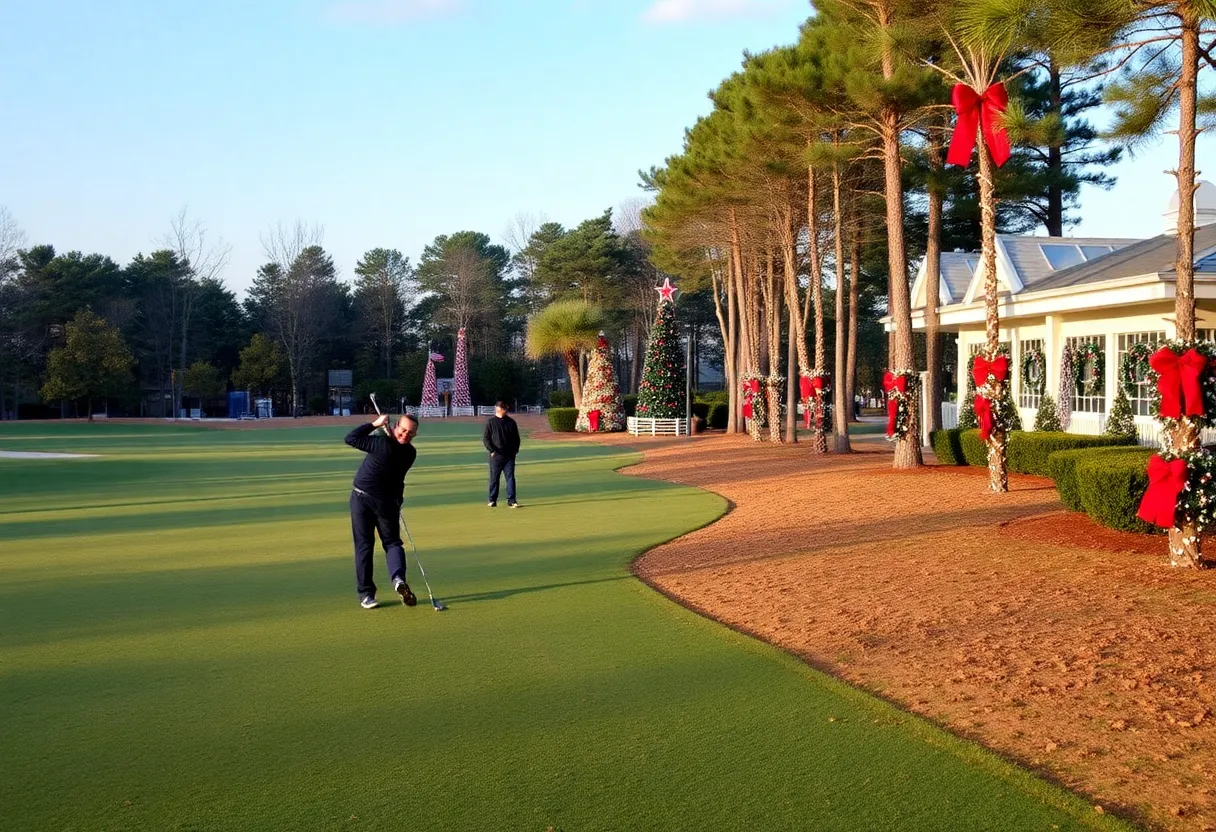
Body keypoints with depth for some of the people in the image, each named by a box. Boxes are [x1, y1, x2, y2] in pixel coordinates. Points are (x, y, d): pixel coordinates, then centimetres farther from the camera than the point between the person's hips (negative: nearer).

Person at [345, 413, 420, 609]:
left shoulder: (382, 443, -22)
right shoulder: (410, 453, -6)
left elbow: (350, 438, -14)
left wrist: (374, 424, -11)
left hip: (361, 498, -3)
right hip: (387, 501, 3)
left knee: (364, 545, 3)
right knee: (392, 542, 12)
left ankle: (366, 593, 0)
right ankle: (398, 577, -17)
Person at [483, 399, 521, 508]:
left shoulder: (511, 422, 9)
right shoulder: (490, 422, 0)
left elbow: (516, 438, 17)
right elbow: (485, 438, -1)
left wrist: (515, 450, 6)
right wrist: (492, 450, -11)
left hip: (509, 456, 2)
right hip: (496, 456, -2)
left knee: (510, 477, -1)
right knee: (494, 478, 5)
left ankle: (511, 500, 0)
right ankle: (492, 500, 14)